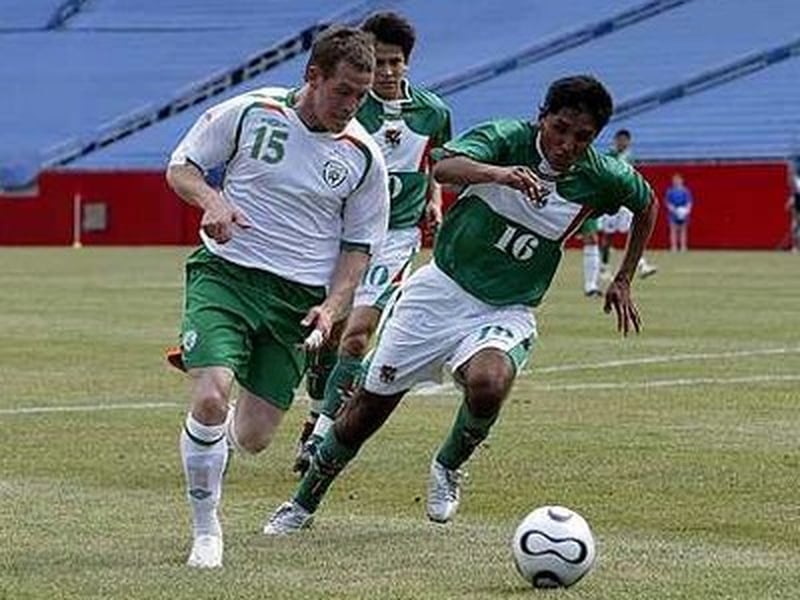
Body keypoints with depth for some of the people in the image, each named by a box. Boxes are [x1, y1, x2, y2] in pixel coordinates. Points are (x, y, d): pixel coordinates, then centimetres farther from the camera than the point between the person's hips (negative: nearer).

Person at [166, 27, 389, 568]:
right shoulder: (250, 113, -4)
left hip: (300, 298, 2)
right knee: (210, 399, -24)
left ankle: (213, 439, 41)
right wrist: (211, 199, -15)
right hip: (225, 275, -2)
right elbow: (180, 166, 7)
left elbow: (358, 245, 10)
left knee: (253, 438, 0)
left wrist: (331, 307, -5)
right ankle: (206, 530, -2)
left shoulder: (364, 156, 1)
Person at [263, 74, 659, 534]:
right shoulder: (508, 138, -16)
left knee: (489, 383, -33)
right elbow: (443, 168, -36)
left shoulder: (602, 178, -9)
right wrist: (500, 173, -54)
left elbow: (647, 204, 14)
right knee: (371, 405, 7)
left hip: (506, 312, 1)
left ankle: (448, 468, -1)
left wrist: (623, 281, 13)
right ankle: (303, 505, 29)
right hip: (442, 289, 0)